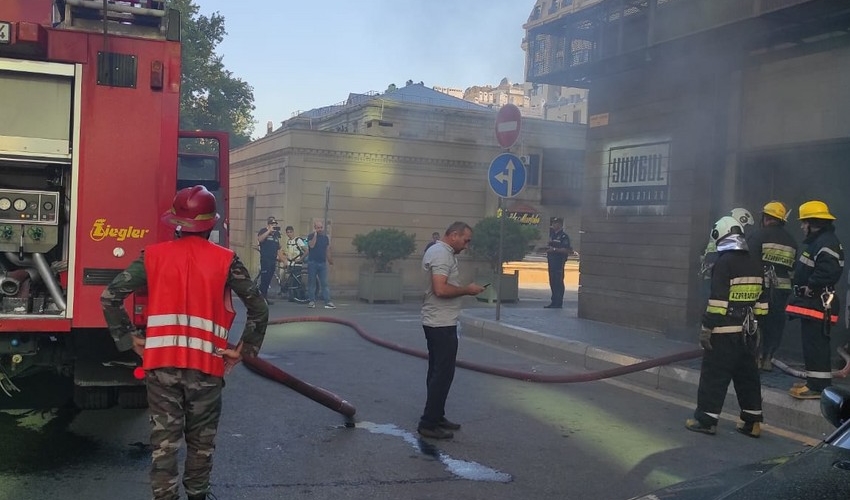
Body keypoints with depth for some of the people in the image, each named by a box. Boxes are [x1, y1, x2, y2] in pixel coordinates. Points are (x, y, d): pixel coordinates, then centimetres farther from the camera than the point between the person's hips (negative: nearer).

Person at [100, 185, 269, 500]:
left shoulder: (153, 256, 3)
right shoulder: (225, 260, 0)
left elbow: (109, 297, 1)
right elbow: (259, 308, -2)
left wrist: (130, 339, 7)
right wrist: (242, 350, 6)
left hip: (161, 363, 1)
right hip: (206, 365, 0)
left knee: (164, 441, 7)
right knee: (201, 441, 17)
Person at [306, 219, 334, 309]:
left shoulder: (325, 237, 11)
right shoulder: (311, 236, -1)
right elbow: (311, 245, -19)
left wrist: (329, 260, 20)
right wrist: (315, 235, -16)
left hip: (322, 263, 3)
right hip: (312, 262, -3)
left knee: (325, 283, -2)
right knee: (311, 283, 2)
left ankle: (328, 302, -5)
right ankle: (311, 301, 9)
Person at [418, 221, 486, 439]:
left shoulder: (437, 251, 16)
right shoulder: (442, 254, -18)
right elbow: (441, 289, -28)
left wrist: (464, 289, 14)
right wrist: (467, 289, -17)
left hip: (436, 322, 11)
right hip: (442, 324, -11)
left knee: (437, 372, 16)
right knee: (443, 374, -6)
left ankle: (436, 417, 25)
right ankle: (429, 423, -1)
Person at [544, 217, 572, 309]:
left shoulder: (564, 236, -8)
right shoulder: (552, 235, 18)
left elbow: (567, 250, -18)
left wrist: (554, 249, -20)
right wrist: (548, 250, 9)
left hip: (559, 262, -9)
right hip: (552, 261, 9)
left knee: (558, 283, -7)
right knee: (552, 282, 10)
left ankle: (558, 303, -5)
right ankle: (554, 302, 16)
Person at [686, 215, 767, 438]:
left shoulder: (724, 263, -14)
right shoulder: (754, 264, 11)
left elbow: (718, 299, -19)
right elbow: (761, 301, 15)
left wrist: (706, 327, -15)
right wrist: (755, 326, 21)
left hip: (725, 332, -8)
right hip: (748, 332, 8)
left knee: (714, 376, -2)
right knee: (748, 376, 13)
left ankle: (706, 419, 2)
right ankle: (752, 422, 18)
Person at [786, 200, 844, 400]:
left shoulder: (827, 243, -17)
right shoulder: (815, 241, 19)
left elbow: (829, 271, -29)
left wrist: (811, 286, -20)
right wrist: (799, 282, 9)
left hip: (818, 303, -11)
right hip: (811, 302, 11)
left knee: (816, 345, -8)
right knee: (811, 344, 16)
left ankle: (819, 386, -5)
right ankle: (814, 381, 25)